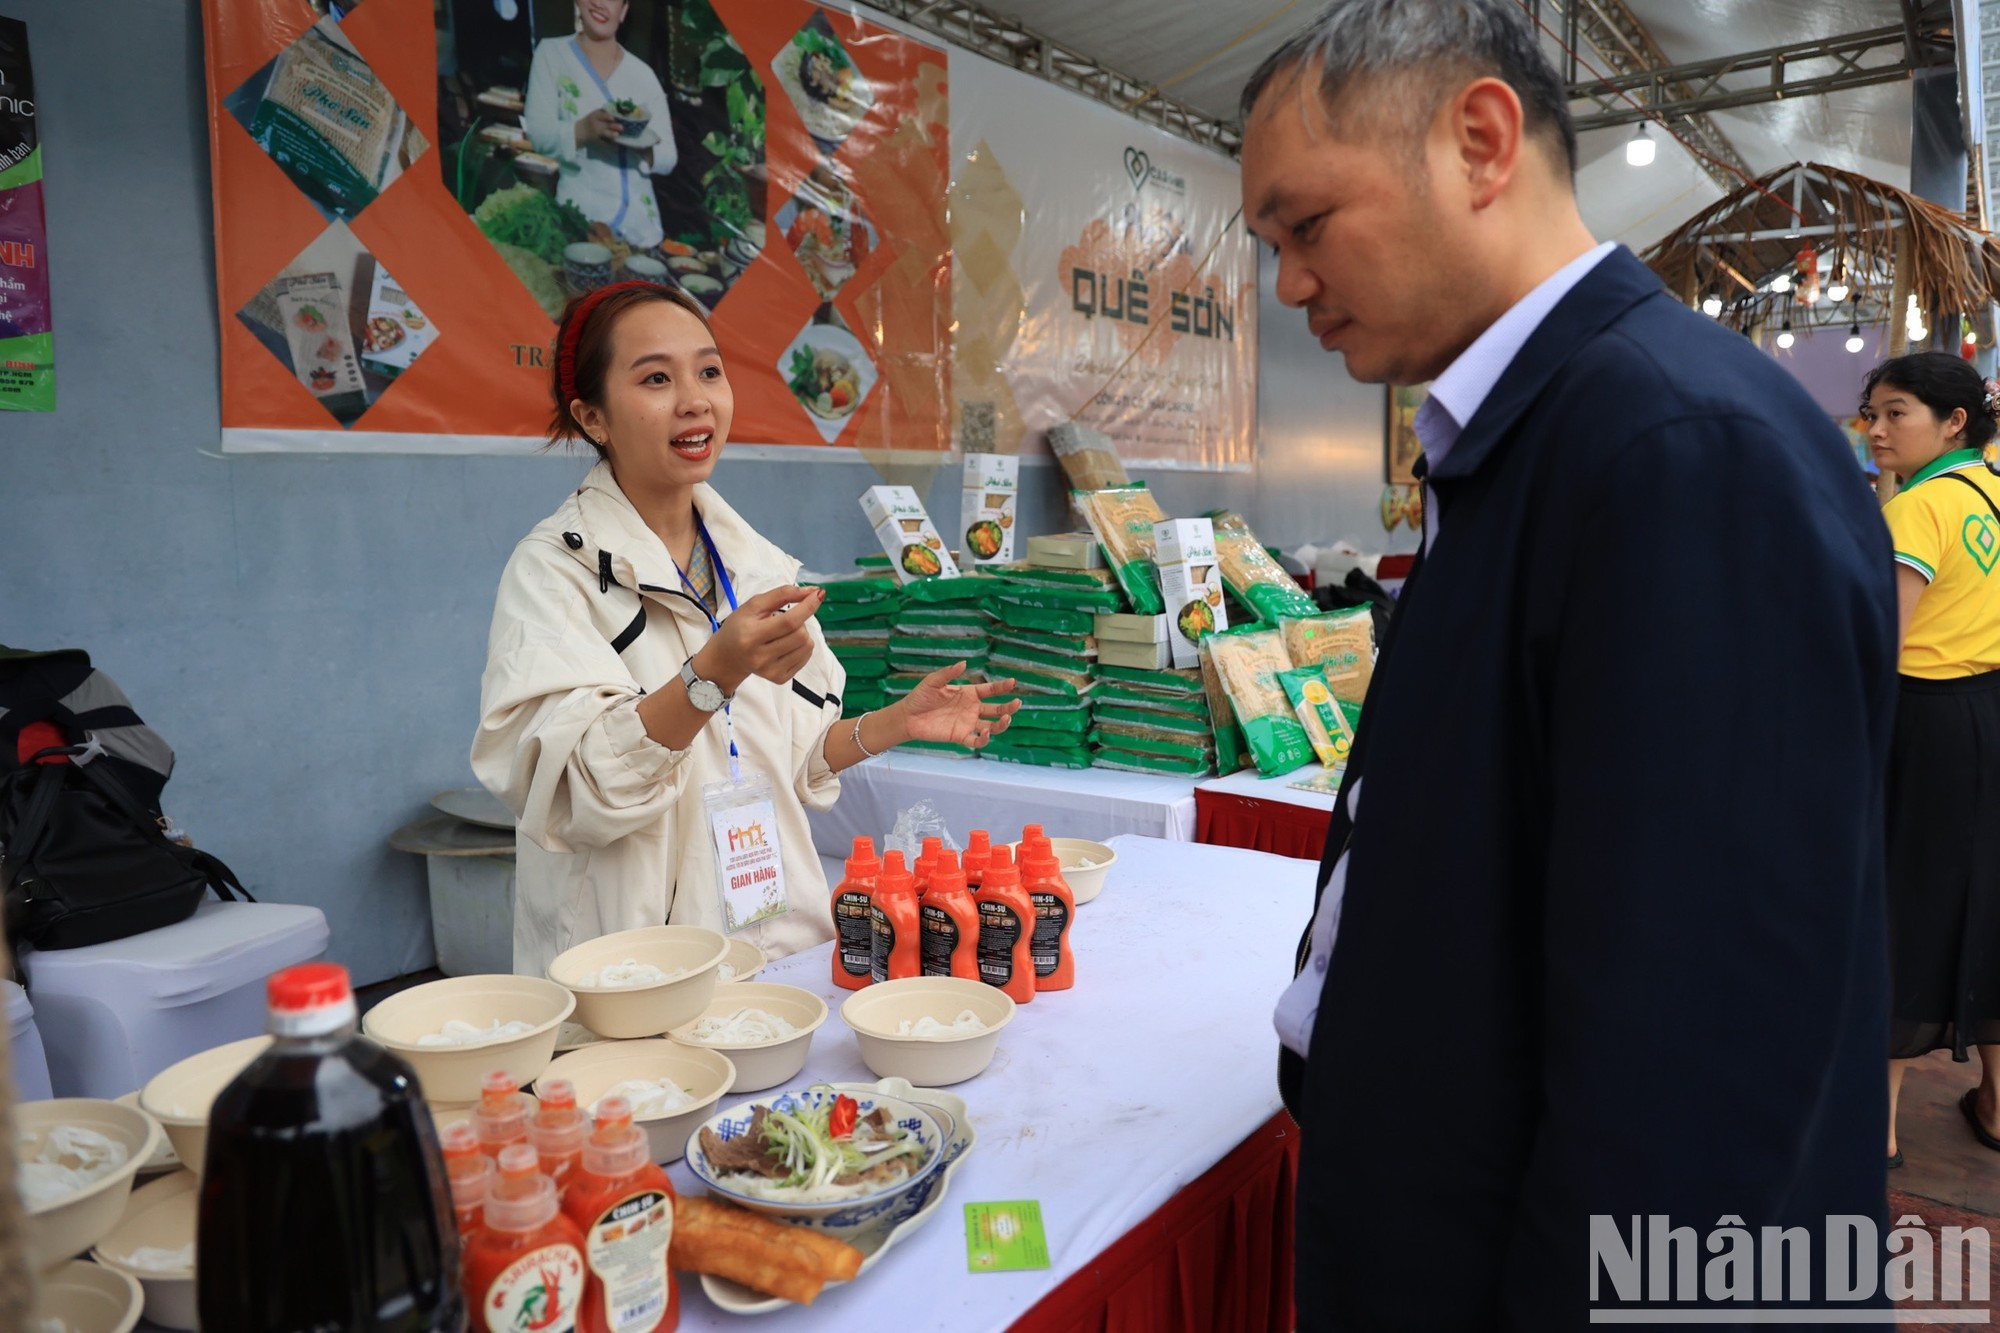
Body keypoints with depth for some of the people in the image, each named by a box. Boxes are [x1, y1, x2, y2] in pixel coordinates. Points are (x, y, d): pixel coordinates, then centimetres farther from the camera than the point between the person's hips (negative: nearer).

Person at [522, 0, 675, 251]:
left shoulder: (644, 75, 7)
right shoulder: (551, 52, 4)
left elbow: (668, 159, 5)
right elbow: (538, 134, -6)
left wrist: (644, 145, -17)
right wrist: (583, 130, -25)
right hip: (579, 215, -2)